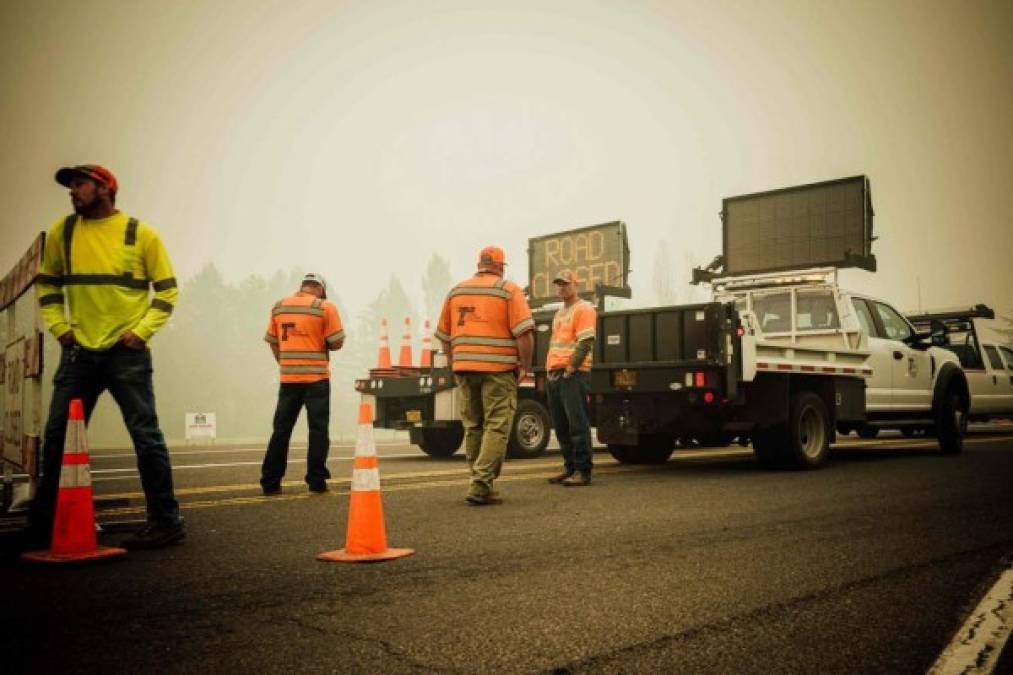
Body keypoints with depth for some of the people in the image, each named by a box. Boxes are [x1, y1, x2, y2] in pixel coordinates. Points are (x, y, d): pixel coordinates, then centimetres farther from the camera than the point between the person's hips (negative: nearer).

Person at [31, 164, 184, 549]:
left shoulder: (140, 234, -2)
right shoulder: (62, 232, 8)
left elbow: (167, 290, 0)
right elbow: (48, 285, 19)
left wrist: (142, 331, -10)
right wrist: (58, 326, 5)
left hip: (127, 353, -4)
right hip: (79, 351, 4)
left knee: (146, 437, -4)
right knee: (57, 436, 10)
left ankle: (166, 522, 3)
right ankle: (44, 522, 26)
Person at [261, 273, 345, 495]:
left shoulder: (278, 307, 7)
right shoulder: (325, 308, -6)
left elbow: (272, 342, 11)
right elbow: (337, 343, -7)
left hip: (288, 378, 4)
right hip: (316, 378, -4)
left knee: (281, 429, 10)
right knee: (318, 429, 4)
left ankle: (270, 481, 11)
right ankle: (316, 481, 3)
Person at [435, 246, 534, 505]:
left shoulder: (456, 291, 14)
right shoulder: (508, 290, -1)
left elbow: (444, 335, 15)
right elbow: (524, 333, -11)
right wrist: (525, 366, -3)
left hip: (464, 369, 5)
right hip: (498, 369, -5)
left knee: (473, 427, 13)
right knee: (496, 427, -2)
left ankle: (482, 486, 17)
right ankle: (481, 485, -11)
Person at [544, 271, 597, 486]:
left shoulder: (584, 309, -3)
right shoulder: (559, 313, 24)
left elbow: (585, 342, -13)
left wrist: (570, 369, -17)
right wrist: (550, 370, 16)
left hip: (574, 374, -9)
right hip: (554, 375, 9)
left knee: (577, 424, -9)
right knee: (561, 426, 9)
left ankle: (583, 471, -7)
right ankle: (569, 468, 16)